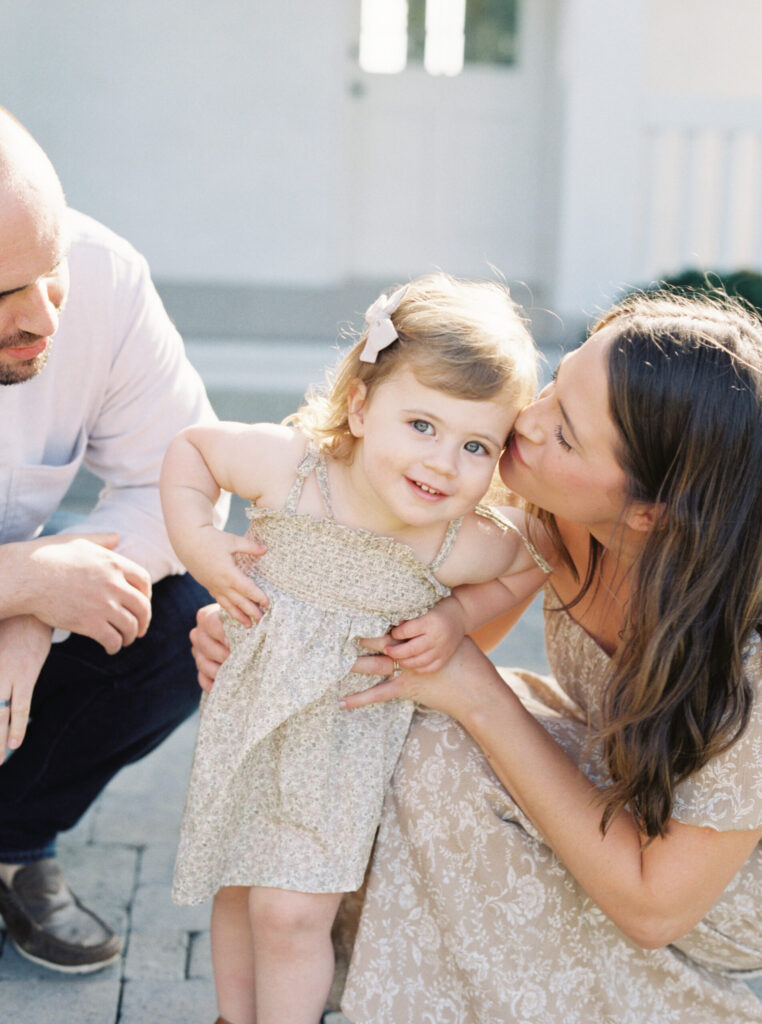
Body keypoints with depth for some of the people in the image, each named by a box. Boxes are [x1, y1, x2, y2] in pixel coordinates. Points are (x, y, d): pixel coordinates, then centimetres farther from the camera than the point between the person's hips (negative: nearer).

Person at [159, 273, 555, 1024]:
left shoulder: (466, 545, -23)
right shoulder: (286, 466, -24)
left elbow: (535, 554, -1)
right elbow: (190, 447, -5)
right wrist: (196, 543, -18)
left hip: (345, 734, -2)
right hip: (249, 713, 2)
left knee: (290, 915, -3)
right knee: (236, 891, 19)